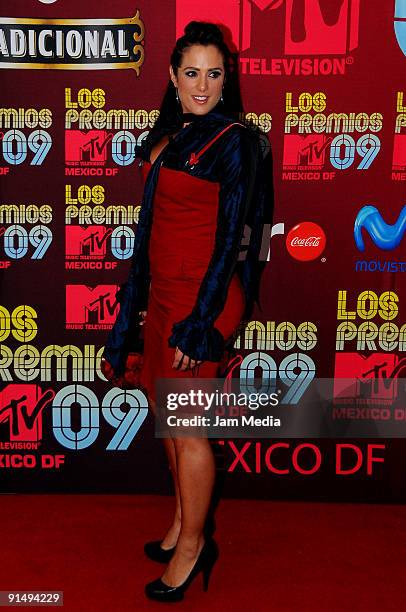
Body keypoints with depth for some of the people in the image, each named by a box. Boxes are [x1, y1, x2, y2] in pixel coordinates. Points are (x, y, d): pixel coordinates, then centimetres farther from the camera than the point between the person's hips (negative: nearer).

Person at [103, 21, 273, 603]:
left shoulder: (234, 141, -10)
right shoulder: (168, 135, 12)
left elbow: (229, 240, -15)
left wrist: (199, 324, -18)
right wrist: (137, 301, 16)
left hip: (203, 294, -8)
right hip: (161, 289, 8)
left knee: (186, 427, 1)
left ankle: (193, 545, 21)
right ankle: (185, 523, 34)